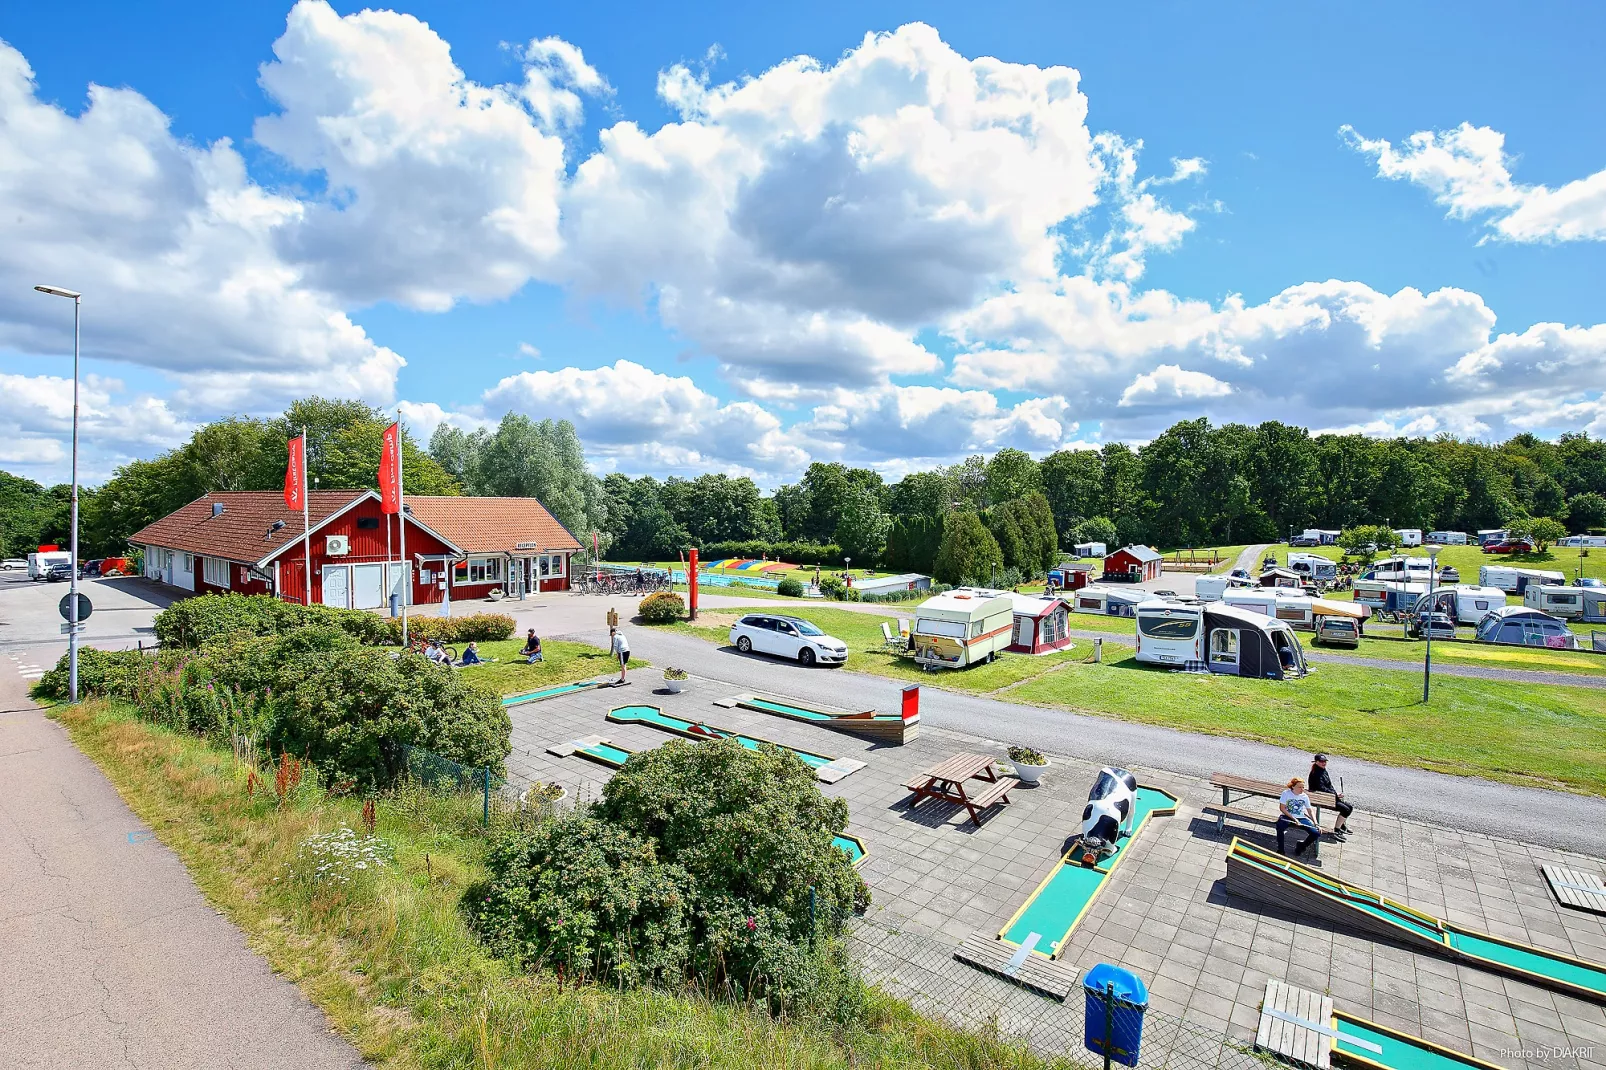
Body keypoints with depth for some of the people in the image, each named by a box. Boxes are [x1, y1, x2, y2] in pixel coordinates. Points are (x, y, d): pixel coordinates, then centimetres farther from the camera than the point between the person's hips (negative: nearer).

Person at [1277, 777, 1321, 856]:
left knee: (1316, 833, -18)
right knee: (1280, 826, -37)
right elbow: (1282, 808, -8)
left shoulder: (1305, 796, 5)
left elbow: (1310, 811, 10)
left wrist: (1316, 824, -3)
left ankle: (1302, 847, 12)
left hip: (1301, 818, 4)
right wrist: (1294, 819, -16)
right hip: (1287, 817, -4)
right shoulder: (1286, 793, -6)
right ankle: (1281, 849, -15)